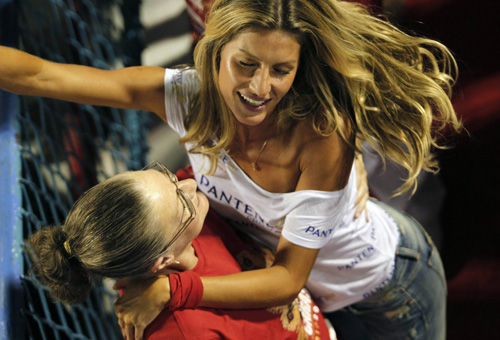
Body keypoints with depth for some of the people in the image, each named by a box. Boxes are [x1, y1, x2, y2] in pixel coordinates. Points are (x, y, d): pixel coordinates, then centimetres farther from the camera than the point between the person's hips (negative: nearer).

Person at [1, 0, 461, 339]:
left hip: (391, 280, -3)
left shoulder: (323, 133, -39)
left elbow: (288, 279, -34)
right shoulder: (188, 96, -28)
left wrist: (169, 291, -42)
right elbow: (40, 76, -29)